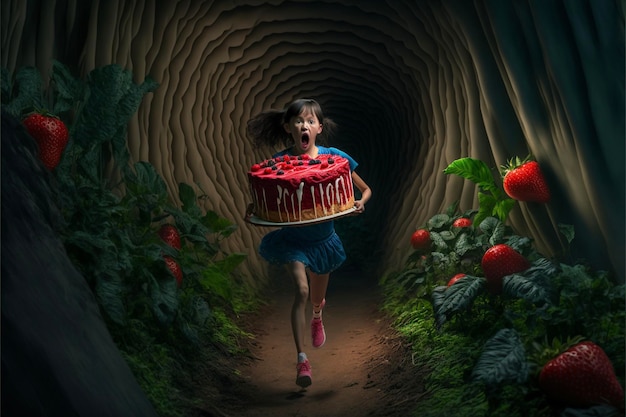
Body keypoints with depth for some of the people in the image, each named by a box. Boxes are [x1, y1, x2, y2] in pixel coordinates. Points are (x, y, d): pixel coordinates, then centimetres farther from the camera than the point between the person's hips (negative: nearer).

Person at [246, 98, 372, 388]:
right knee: (301, 291, -21)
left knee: (317, 298, 20)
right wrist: (253, 209, -23)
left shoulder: (334, 157, -13)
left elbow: (365, 189, -3)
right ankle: (301, 359, -9)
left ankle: (317, 318, 58)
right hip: (293, 239, -2)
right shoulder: (279, 161, -14)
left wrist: (360, 203, -24)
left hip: (324, 239, 2)